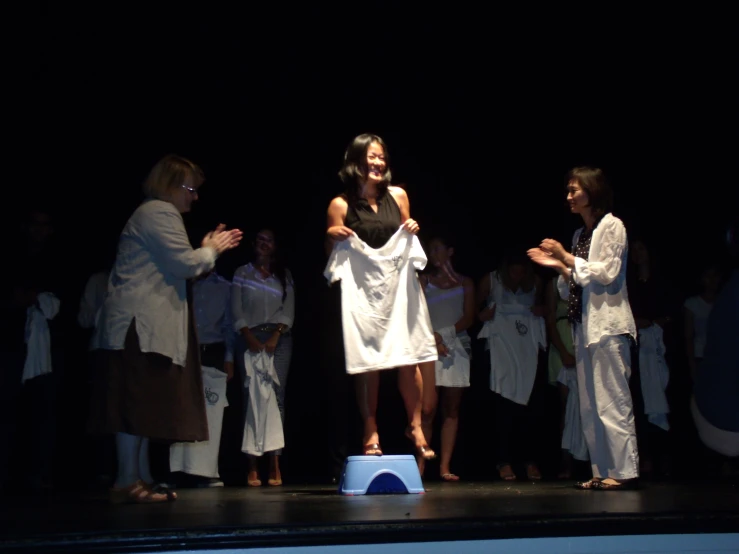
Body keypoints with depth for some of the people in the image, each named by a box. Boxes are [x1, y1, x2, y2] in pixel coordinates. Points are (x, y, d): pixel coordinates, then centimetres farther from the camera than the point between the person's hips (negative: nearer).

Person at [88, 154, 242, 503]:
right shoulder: (160, 213, -9)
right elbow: (185, 264, -17)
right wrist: (211, 250, 1)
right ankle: (127, 482, -10)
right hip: (141, 325, -11)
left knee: (144, 405, 9)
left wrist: (208, 249, 19)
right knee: (137, 403, -11)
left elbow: (171, 266, 25)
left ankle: (141, 479, 11)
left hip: (146, 326, 11)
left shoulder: (155, 213, 25)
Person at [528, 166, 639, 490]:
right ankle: (602, 472, 11)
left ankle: (624, 471, -8)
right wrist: (558, 266, 4)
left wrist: (567, 257, -9)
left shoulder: (611, 226, -3)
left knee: (612, 401, -10)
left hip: (607, 324, -8)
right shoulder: (580, 234, 18)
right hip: (585, 325, 8)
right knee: (589, 405, 7)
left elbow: (607, 272, -13)